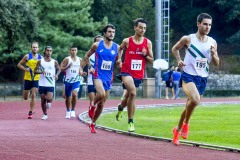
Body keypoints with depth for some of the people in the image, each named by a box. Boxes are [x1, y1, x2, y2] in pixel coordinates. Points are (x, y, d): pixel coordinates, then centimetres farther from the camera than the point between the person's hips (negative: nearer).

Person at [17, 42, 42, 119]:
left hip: (36, 79, 0)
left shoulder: (41, 58, 3)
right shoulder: (27, 56, -2)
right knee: (25, 98, 7)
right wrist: (25, 69, -14)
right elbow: (19, 64, 3)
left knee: (33, 95, -14)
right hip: (27, 78, 0)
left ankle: (30, 113, -7)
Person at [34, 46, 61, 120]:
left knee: (49, 98, -18)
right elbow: (35, 71, 4)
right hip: (42, 84, 1)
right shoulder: (40, 61, 2)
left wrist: (57, 75, -5)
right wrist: (40, 72, -16)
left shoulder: (54, 62, 2)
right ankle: (45, 114, 20)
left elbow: (59, 69, 15)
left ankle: (49, 102, 19)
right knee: (43, 99, 5)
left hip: (51, 84, -1)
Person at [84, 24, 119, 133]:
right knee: (101, 94, -32)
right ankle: (92, 106, 0)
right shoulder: (97, 45, -2)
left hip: (108, 77, 4)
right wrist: (90, 67, -5)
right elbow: (86, 56, 10)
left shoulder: (116, 47, 4)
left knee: (101, 104, 8)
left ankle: (92, 124, 24)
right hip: (98, 74, -4)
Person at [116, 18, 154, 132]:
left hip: (139, 75, 4)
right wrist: (119, 59, 6)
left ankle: (121, 107, 51)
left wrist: (145, 55, -12)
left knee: (129, 96, 15)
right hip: (127, 72, -4)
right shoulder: (127, 41, -2)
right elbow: (120, 49, 21)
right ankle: (130, 121, -18)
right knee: (133, 93, -27)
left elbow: (152, 61, 7)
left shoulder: (148, 43, 2)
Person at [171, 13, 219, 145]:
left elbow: (216, 64, 9)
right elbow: (174, 49, 10)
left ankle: (178, 130, 39)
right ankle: (185, 124, -6)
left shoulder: (212, 42, 3)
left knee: (190, 106, 15)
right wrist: (179, 60, -6)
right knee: (195, 100, -30)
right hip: (188, 76, -5)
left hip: (203, 78, 5)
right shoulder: (188, 39, -7)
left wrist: (213, 55, -12)